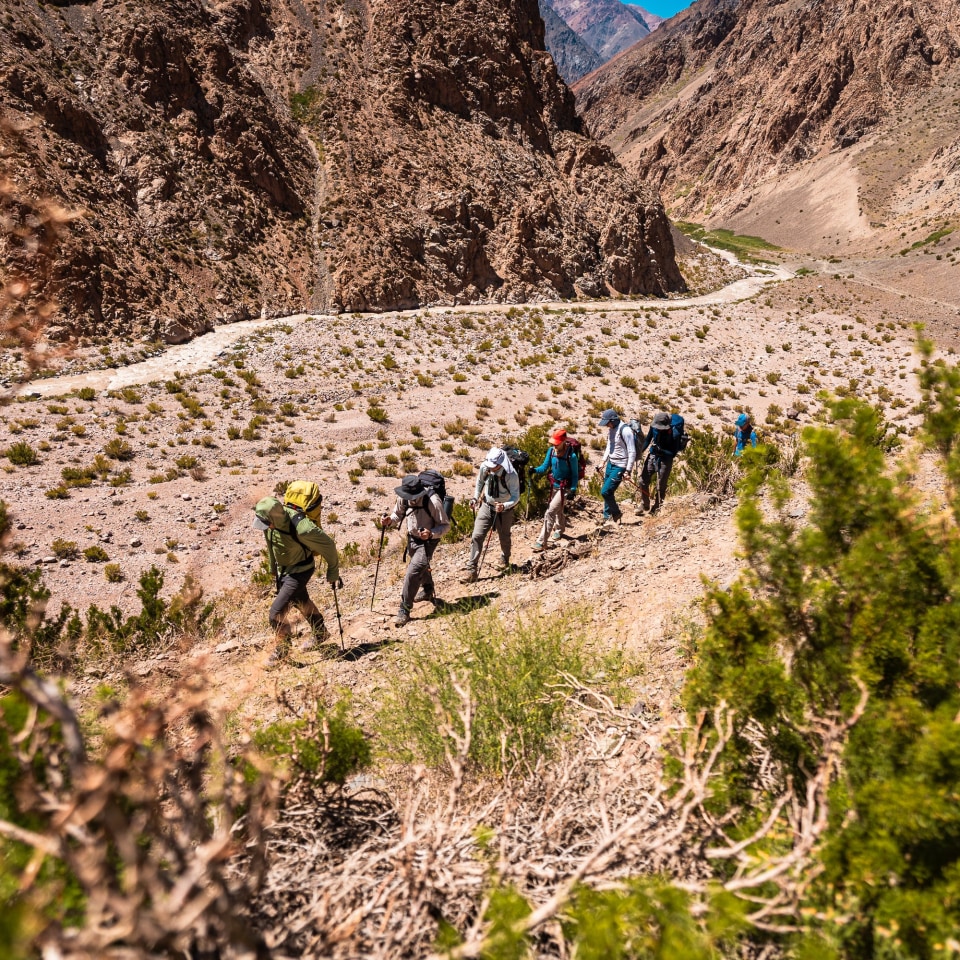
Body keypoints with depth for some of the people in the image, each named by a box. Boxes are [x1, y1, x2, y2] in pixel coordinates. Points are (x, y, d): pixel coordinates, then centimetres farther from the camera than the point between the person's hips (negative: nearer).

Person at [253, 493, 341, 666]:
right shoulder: (270, 518, -18)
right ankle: (320, 633, 50)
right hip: (283, 568, 8)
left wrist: (333, 573, -12)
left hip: (299, 571, -7)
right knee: (302, 602, 26)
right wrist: (273, 568, 16)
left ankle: (282, 650, 15)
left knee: (277, 611, -10)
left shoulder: (301, 528, -39)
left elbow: (328, 546, -24)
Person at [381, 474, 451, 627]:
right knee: (422, 567, 29)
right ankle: (428, 591, 58)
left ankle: (405, 610, -11)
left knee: (413, 572, -20)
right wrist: (389, 521, -18)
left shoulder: (433, 502, -29)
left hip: (427, 542, -6)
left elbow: (445, 525, -20)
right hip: (412, 539, 6)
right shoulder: (403, 498, -14)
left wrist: (431, 533, -38)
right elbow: (398, 514, 5)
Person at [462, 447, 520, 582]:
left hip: (505, 510, -2)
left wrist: (504, 506, -39)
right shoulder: (484, 467, -18)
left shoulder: (511, 475, -29)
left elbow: (515, 497, -22)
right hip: (486, 506, 2)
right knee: (476, 536, -8)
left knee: (505, 538, 19)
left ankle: (504, 560, 50)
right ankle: (471, 570, -3)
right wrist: (476, 497, 0)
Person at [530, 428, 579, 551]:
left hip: (564, 488, -6)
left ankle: (541, 542, -11)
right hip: (554, 485, 6)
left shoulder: (571, 456, -24)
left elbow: (575, 475, -15)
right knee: (557, 510, 27)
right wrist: (535, 470, -23)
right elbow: (545, 467, -4)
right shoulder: (551, 450, -10)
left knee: (550, 513, -14)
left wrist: (573, 489, -23)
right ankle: (559, 530, 54)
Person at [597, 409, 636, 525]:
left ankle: (616, 514, 11)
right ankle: (607, 517, 25)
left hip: (620, 467, -8)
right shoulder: (612, 429, 8)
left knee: (605, 491, -10)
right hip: (610, 464, 8)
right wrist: (603, 462, 13)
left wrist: (628, 471, -19)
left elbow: (632, 452, -19)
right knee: (607, 492, 12)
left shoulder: (625, 430, -19)